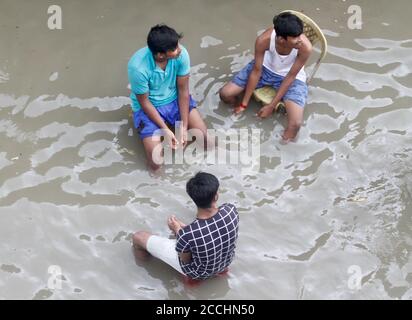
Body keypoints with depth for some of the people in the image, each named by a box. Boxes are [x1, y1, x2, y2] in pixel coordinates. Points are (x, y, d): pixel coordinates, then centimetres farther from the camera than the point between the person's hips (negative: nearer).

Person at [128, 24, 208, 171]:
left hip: (174, 99, 3)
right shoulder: (138, 67, -33)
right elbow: (144, 102, -19)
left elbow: (183, 90, -12)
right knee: (156, 163, -13)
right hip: (149, 107, -3)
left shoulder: (181, 54, -22)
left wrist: (183, 126, -16)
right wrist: (165, 130, -21)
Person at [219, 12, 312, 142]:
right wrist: (244, 104, -9)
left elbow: (291, 76, -20)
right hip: (265, 68, 2)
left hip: (291, 77, -2)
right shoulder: (264, 40, -32)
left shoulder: (305, 47, -35)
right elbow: (256, 71, -17)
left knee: (295, 124, -24)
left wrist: (271, 106, -16)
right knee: (225, 93, -7)